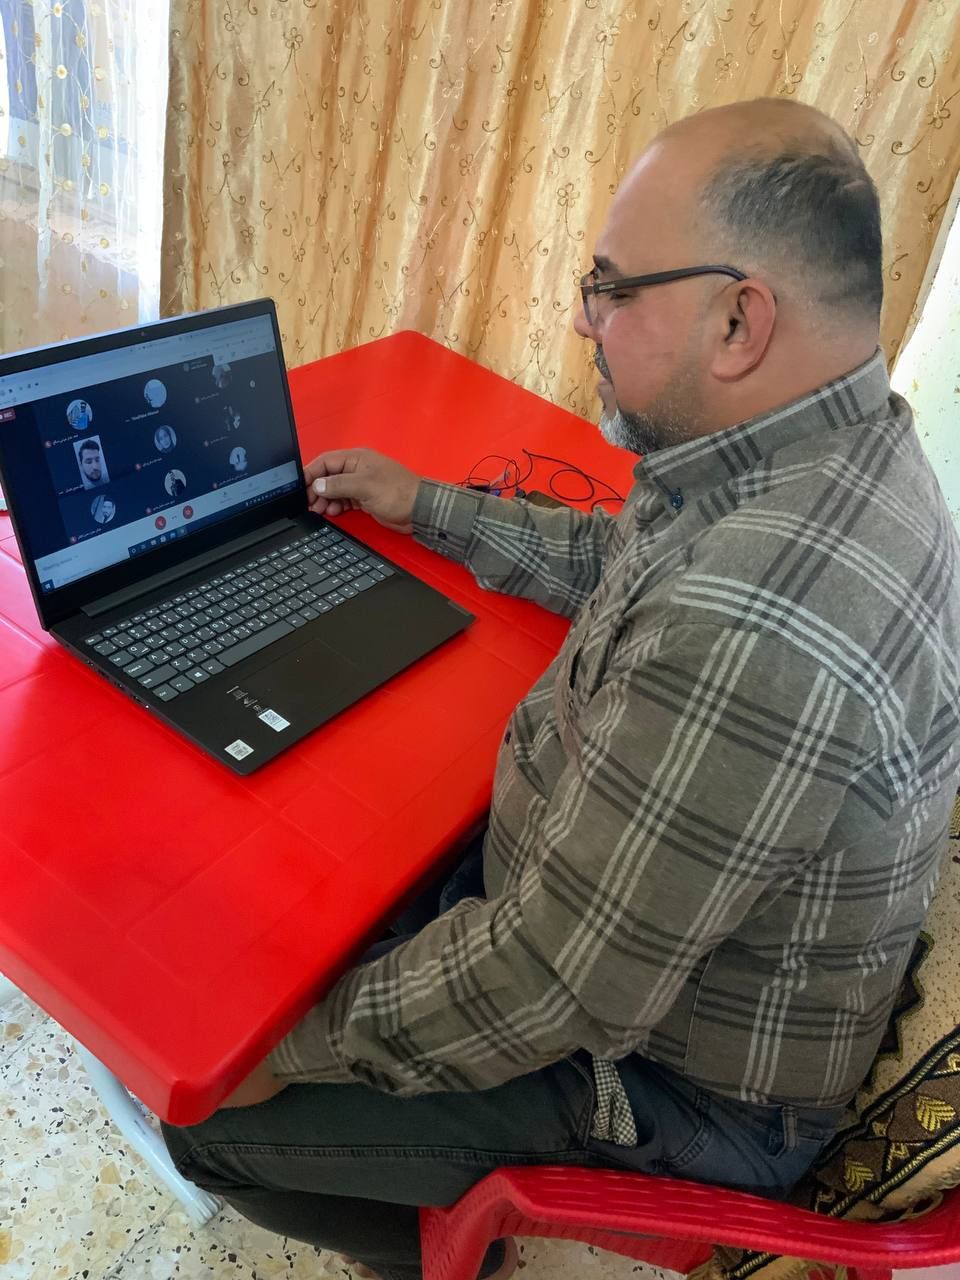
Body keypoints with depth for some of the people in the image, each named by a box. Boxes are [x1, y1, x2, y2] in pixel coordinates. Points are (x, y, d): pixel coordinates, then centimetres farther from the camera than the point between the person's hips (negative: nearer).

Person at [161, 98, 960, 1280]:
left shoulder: (745, 637, -40)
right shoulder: (840, 451, -6)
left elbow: (555, 991, -30)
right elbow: (619, 561, 11)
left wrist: (298, 1047, -14)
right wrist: (426, 507, 14)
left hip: (678, 1079, -8)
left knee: (209, 1115, -3)